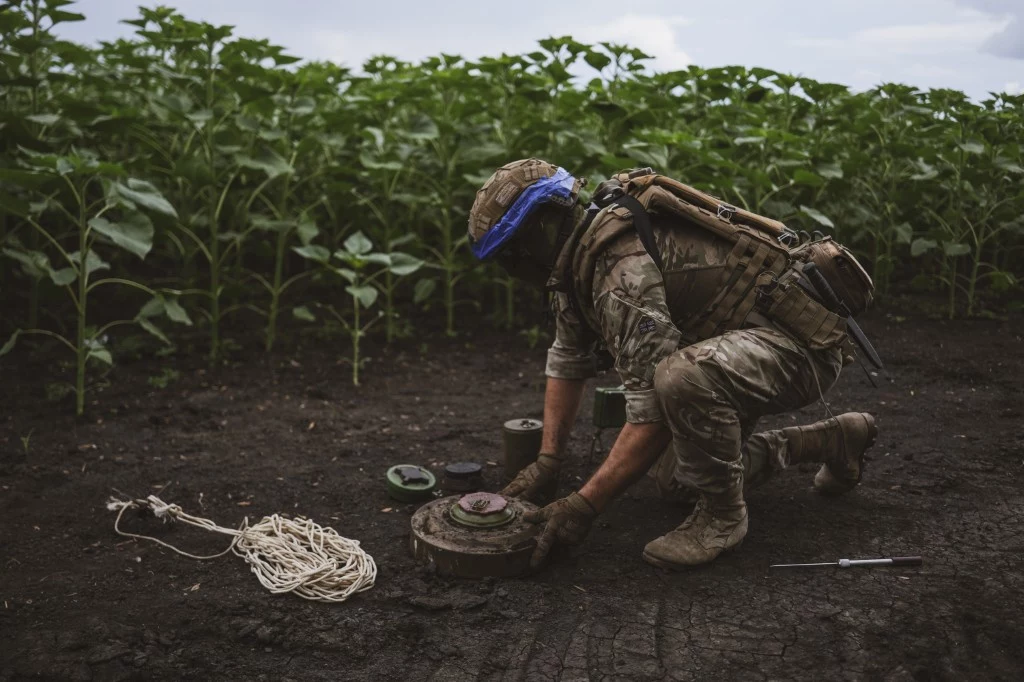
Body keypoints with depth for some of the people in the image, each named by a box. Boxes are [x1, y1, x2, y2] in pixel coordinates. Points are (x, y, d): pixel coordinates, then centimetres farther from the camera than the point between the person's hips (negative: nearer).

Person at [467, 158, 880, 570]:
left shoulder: (623, 267, -30)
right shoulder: (578, 251, 1)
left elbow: (653, 412, -32)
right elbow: (568, 359, 11)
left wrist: (584, 506, -27)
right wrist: (547, 461, 5)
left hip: (802, 341, -10)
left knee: (682, 378, -40)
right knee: (672, 475, 16)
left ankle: (723, 513, -11)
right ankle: (830, 441, 27)